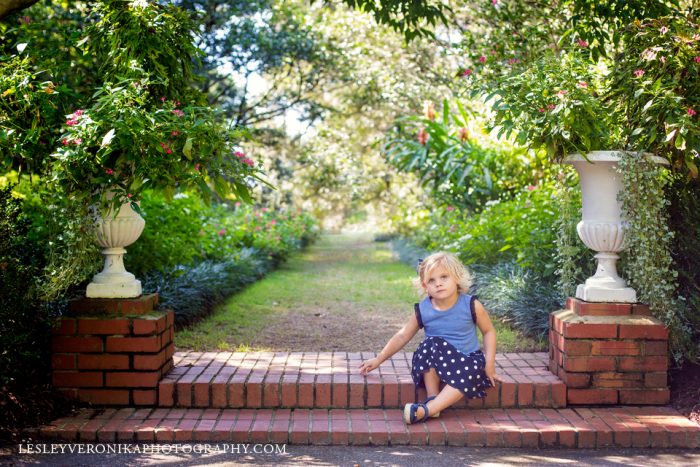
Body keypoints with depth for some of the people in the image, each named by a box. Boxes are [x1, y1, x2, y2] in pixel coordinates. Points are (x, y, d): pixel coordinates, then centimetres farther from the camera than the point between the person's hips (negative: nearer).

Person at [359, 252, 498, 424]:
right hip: (436, 363, 1)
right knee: (432, 344, -31)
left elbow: (489, 331, 2)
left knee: (468, 373, -35)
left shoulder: (471, 306, -11)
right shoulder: (423, 310, -7)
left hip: (467, 361, -1)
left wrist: (490, 364, -7)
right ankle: (433, 398, -23)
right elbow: (402, 336, 3)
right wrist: (379, 359, 2)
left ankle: (427, 410, -39)